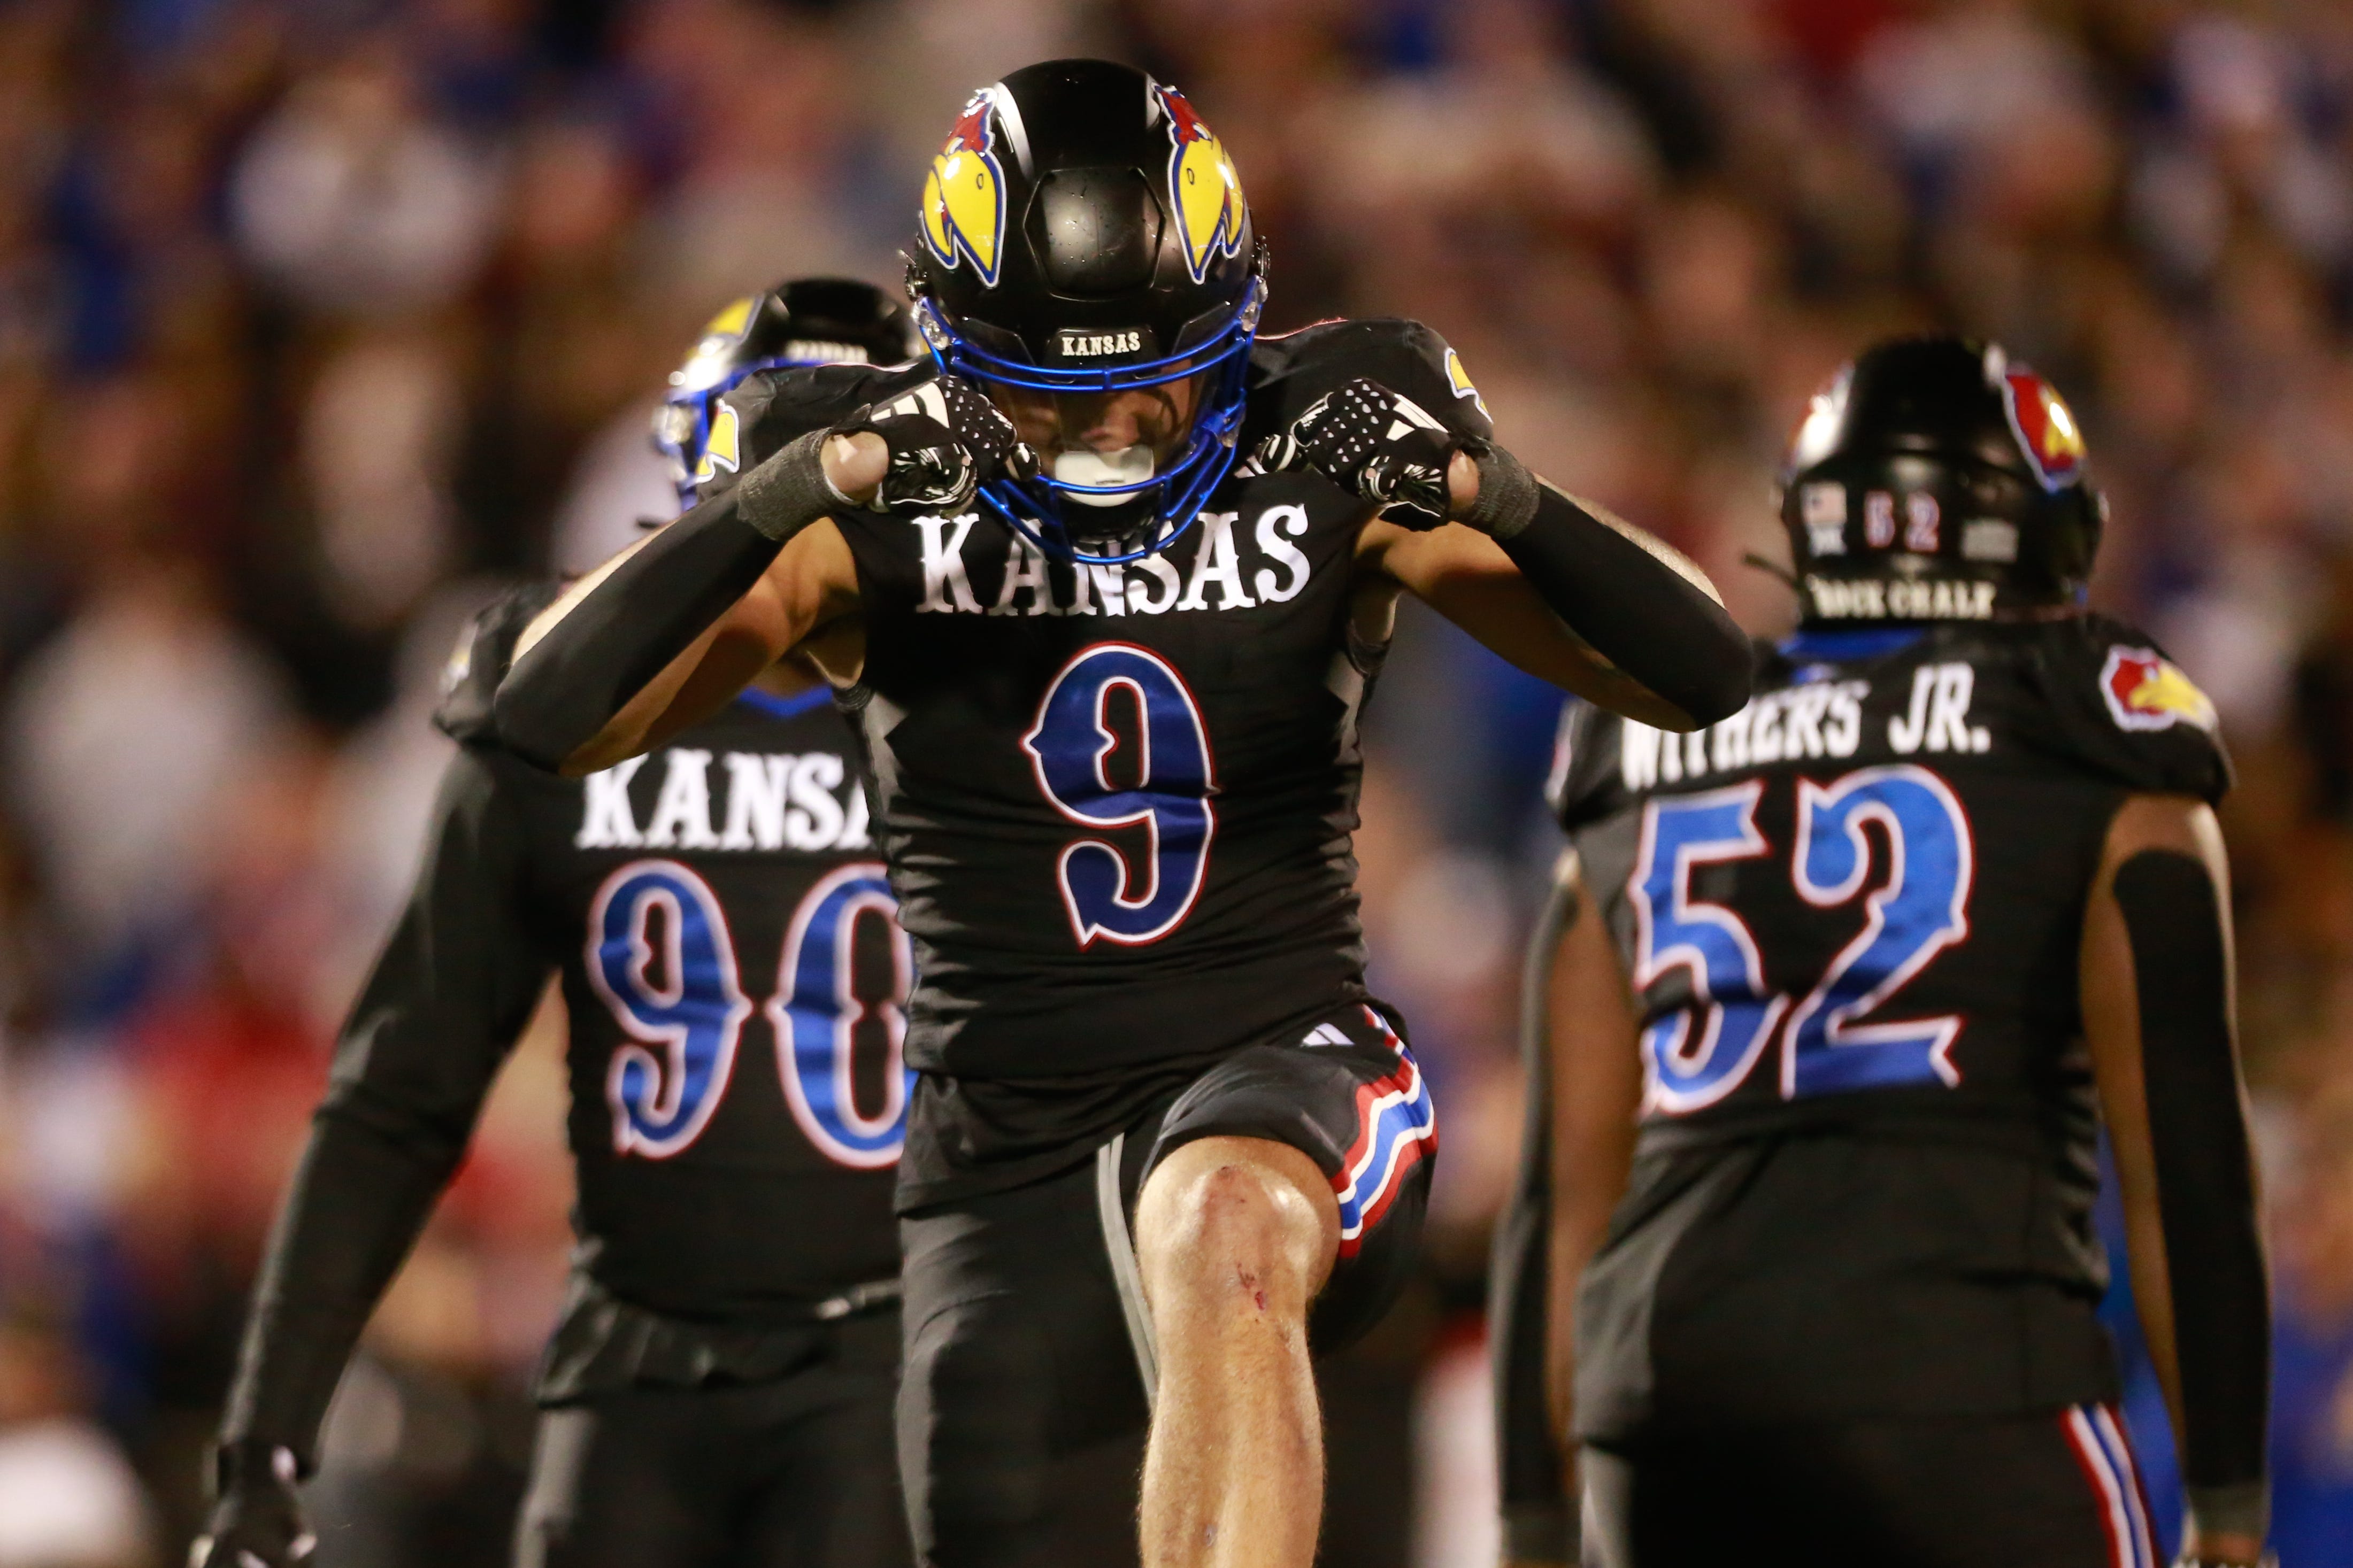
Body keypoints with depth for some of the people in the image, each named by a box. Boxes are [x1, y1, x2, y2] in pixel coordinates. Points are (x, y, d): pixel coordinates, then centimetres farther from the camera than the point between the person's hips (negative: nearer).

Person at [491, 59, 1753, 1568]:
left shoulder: (1322, 468, -5)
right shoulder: (884, 506, -5)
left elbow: (1701, 676, -9)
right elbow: (547, 720, -15)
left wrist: (1489, 494, -29)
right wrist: (774, 502, -32)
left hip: (1276, 1082, -2)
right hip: (1005, 1145, 2)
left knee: (1223, 1241, -37)